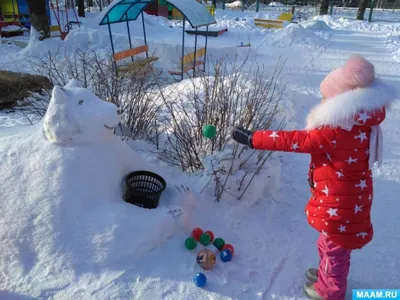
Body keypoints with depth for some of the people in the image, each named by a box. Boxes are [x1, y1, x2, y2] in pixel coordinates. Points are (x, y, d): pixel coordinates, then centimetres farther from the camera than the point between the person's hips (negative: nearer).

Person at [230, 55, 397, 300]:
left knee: (335, 247, 15)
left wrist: (253, 139, -25)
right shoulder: (360, 124, -4)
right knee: (331, 243, 29)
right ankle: (326, 275, 53)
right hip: (348, 197, 9)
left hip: (339, 204, -9)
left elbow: (297, 141, -30)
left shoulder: (336, 132, -33)